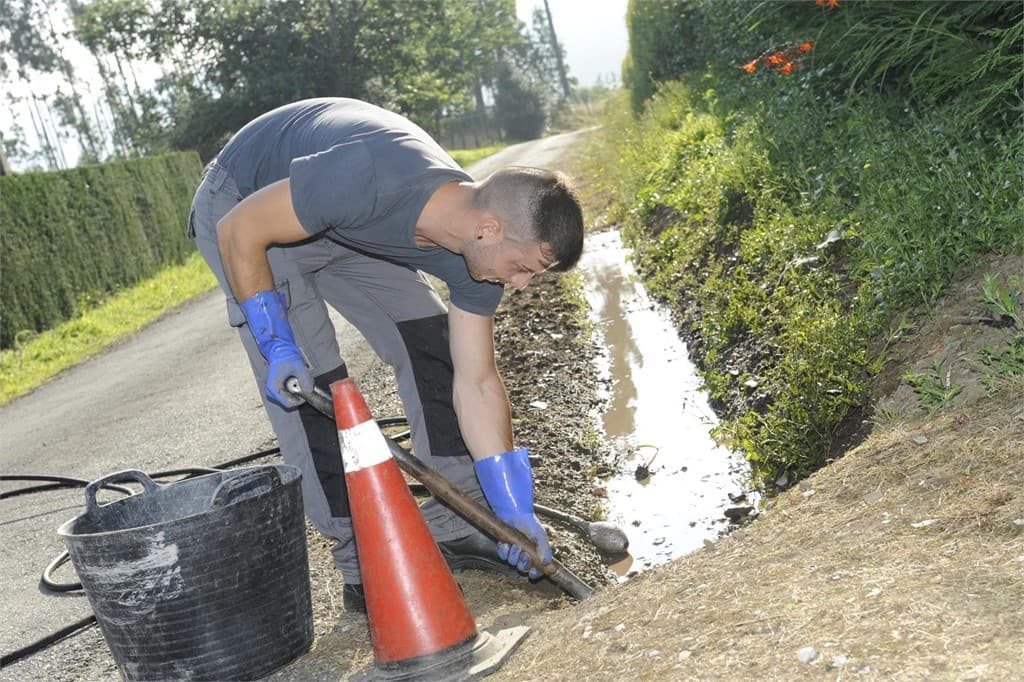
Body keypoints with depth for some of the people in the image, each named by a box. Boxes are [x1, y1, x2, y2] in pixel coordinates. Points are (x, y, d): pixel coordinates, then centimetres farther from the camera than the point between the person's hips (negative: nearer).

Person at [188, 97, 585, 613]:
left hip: (341, 225, 6)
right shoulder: (371, 182, -43)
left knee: (428, 339, -3)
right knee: (310, 382, -14)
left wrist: (514, 509, -14)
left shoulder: (477, 249, -20)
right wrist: (276, 345, -30)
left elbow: (476, 382, -13)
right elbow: (238, 230, -29)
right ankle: (363, 566, -3)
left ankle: (456, 526, 7)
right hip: (245, 209, -6)